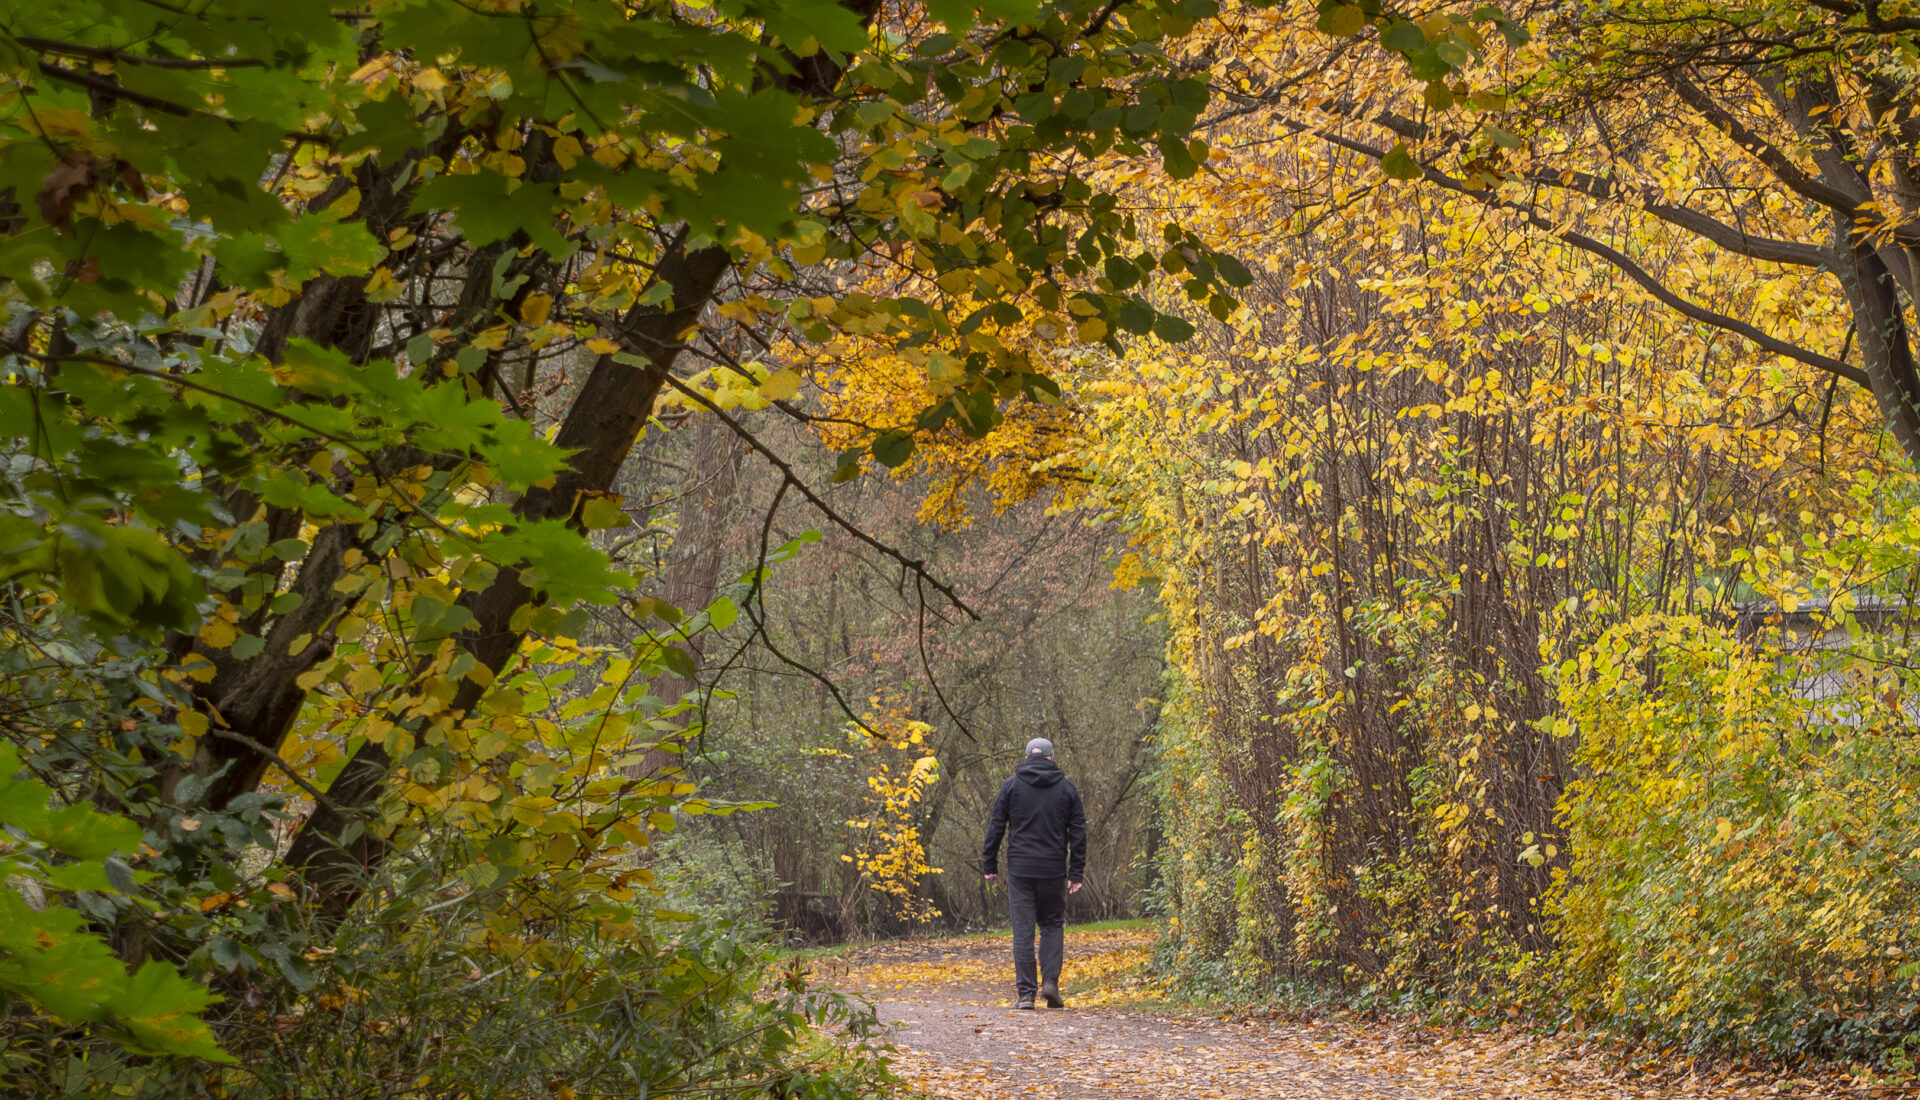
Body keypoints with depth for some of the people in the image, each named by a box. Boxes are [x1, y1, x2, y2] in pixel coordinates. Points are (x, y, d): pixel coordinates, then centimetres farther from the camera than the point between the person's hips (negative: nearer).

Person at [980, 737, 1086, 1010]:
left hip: (1020, 869, -1)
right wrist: (1076, 873, 6)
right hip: (1053, 870, 1)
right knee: (1053, 925, 14)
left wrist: (989, 865, 8)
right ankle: (1050, 980, -3)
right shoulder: (1066, 788, 6)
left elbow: (995, 827, 1)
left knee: (1023, 931, 1)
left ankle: (1026, 992, -3)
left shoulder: (1011, 785, 3)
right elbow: (1078, 833, 4)